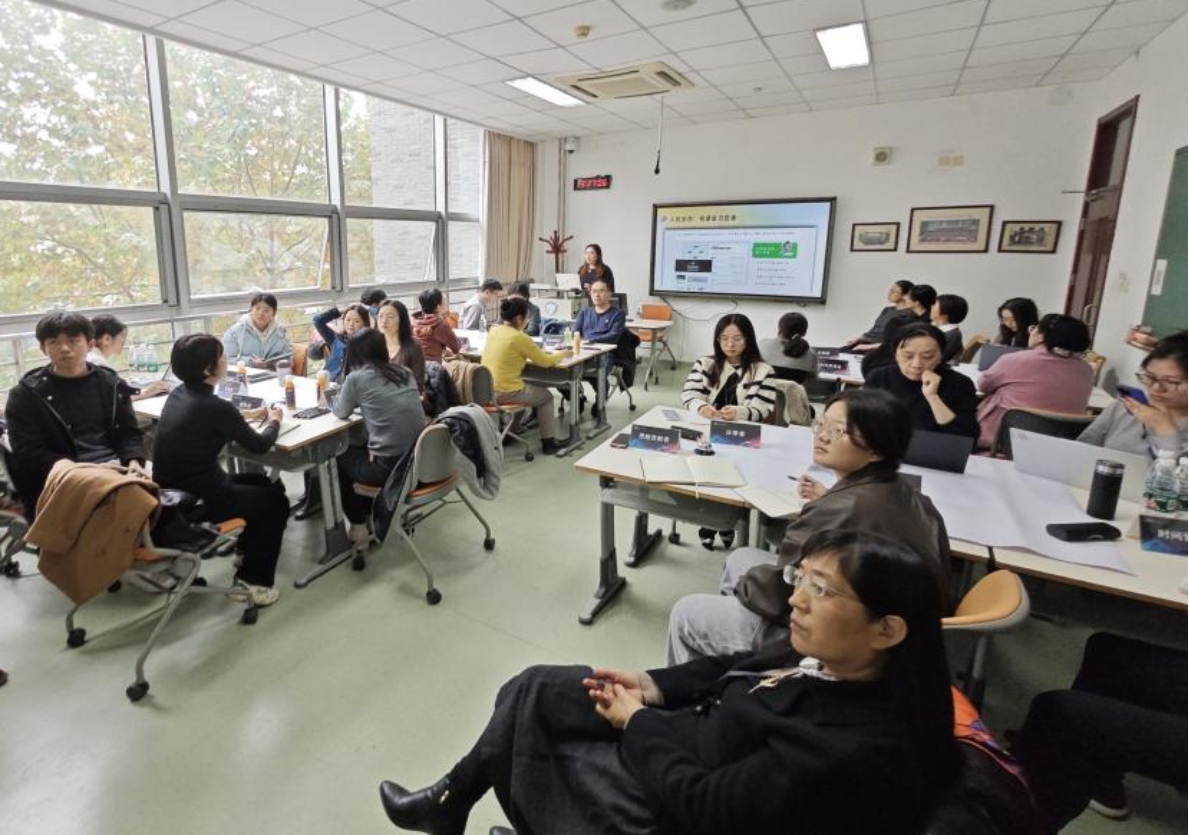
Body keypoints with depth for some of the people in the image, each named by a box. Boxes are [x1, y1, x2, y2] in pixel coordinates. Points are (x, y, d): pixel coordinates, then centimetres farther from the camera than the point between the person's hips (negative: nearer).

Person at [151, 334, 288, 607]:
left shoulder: (178, 394, 2)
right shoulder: (215, 406, -23)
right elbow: (259, 445, -10)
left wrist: (248, 415, 20)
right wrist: (273, 421, 8)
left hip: (172, 493, 8)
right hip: (197, 500, -8)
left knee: (265, 484, 25)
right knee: (277, 501, 13)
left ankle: (247, 550, 42)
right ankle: (256, 580, 17)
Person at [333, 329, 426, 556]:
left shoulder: (356, 378, -6)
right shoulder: (405, 373, 10)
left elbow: (341, 412, 12)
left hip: (390, 467, -6)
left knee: (339, 458, 26)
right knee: (360, 450, 33)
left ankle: (359, 526, 32)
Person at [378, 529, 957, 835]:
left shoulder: (857, 752, -34)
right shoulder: (839, 666, -10)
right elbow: (746, 669, 6)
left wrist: (636, 723, -15)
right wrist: (655, 687, -3)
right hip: (687, 726, 7)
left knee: (525, 742, 3)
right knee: (535, 689, 5)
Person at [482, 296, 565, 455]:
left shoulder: (493, 331, 5)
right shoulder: (520, 337, -16)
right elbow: (545, 362, -7)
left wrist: (535, 352, 16)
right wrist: (562, 354, 11)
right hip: (505, 393, -7)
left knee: (528, 387, 35)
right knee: (546, 395, 20)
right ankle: (548, 441, 25)